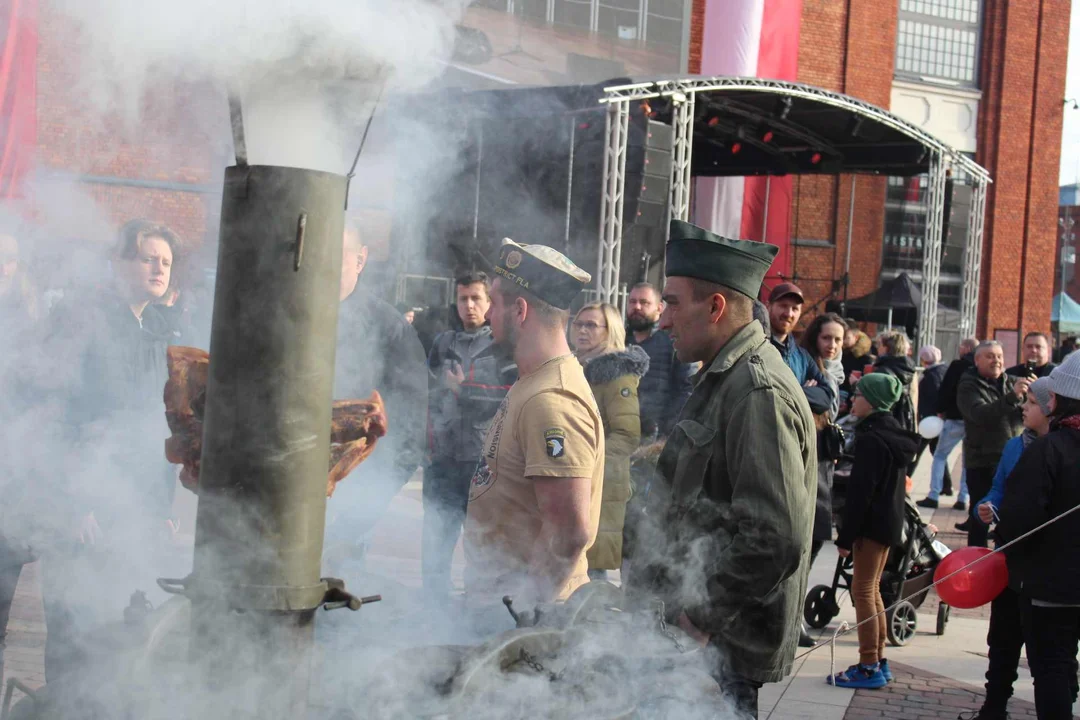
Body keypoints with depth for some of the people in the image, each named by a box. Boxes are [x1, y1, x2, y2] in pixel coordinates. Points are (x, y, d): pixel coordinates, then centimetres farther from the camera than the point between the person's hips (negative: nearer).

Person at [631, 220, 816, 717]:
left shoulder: (759, 394, -19)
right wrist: (648, 581, 16)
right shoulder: (720, 379, 14)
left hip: (725, 645, -10)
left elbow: (776, 541, -26)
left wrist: (703, 613, -18)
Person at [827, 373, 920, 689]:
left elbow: (861, 491, -20)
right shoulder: (893, 433, 11)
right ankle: (879, 661, 22)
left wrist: (846, 535, -17)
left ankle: (869, 667, -3)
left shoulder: (871, 438, -18)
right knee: (872, 589, 17)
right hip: (890, 521, 10)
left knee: (863, 591, -5)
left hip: (872, 523, -10)